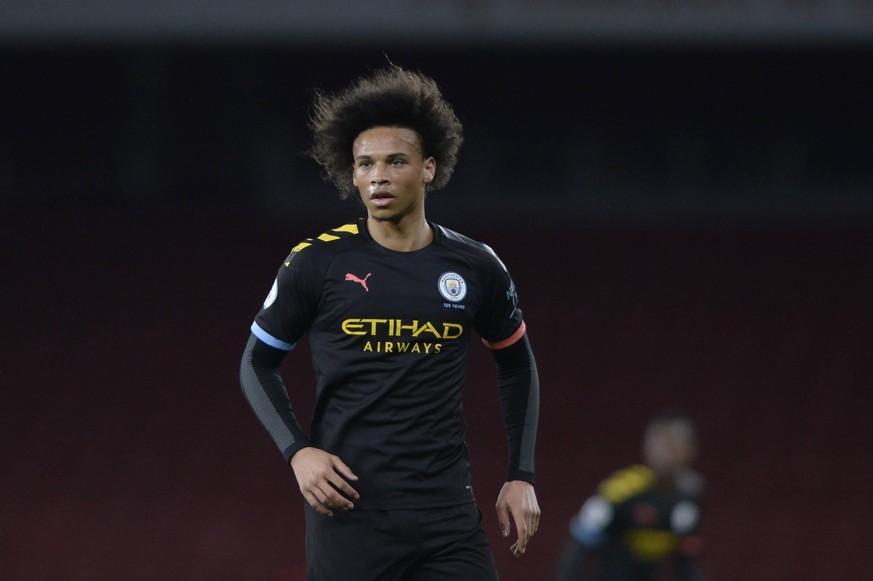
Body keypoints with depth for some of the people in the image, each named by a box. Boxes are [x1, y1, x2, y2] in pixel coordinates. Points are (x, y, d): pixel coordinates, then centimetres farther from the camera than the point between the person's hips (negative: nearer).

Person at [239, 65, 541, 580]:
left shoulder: (475, 268, 5)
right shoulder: (318, 263, -1)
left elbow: (517, 365, 20)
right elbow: (258, 362, 8)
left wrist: (521, 476, 13)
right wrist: (297, 451, -6)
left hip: (448, 516, 2)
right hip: (348, 511, -2)